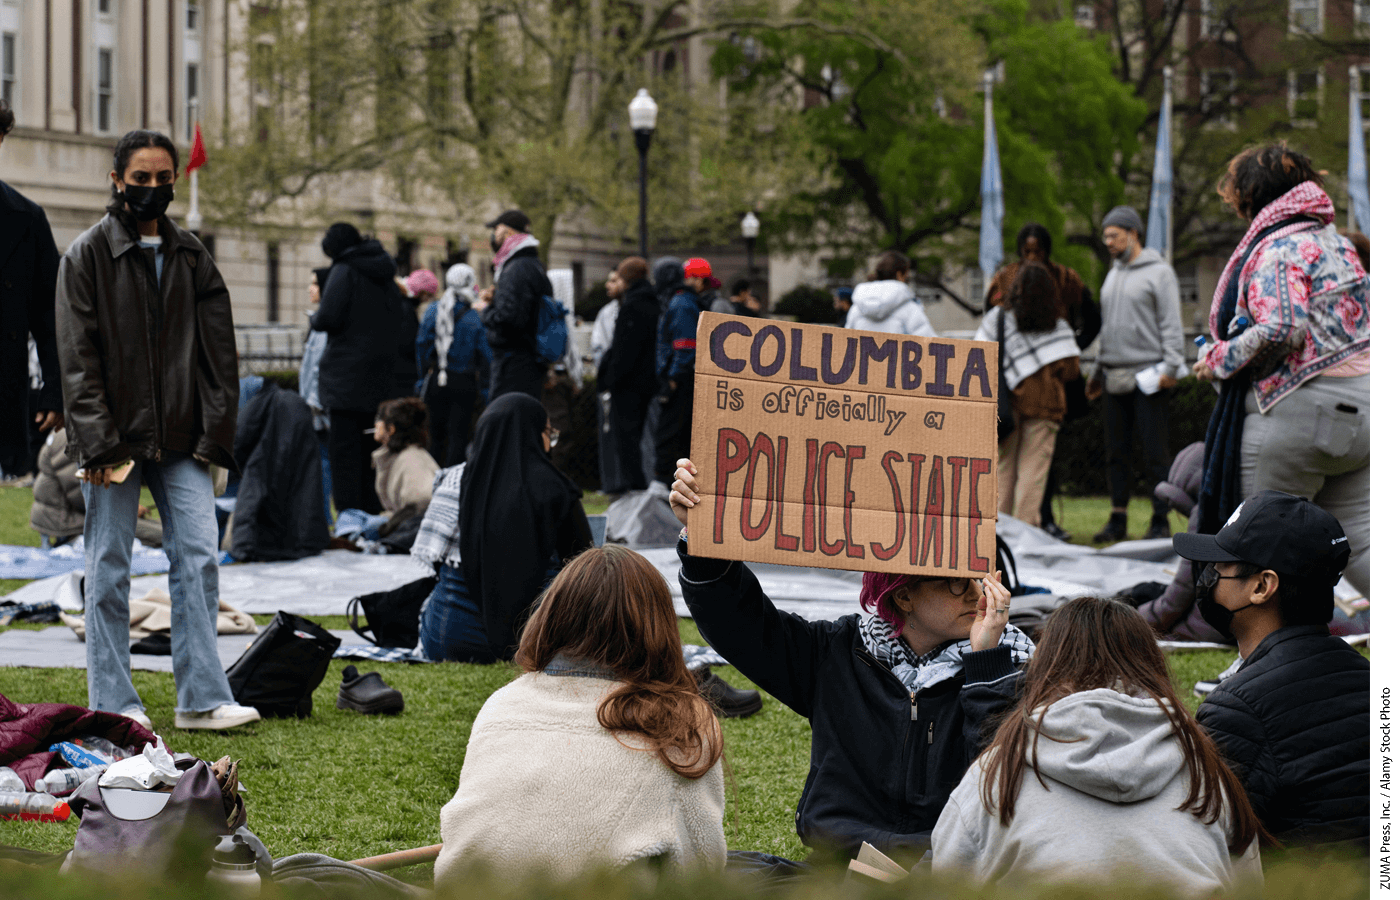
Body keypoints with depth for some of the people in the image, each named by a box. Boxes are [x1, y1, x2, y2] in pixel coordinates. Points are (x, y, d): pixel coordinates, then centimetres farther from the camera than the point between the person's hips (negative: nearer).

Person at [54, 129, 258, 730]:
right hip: (115, 438, -3)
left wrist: (214, 435, 0)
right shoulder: (87, 255, -1)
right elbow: (77, 358, -6)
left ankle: (202, 698, 1)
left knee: (198, 559, -3)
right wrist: (98, 443, -14)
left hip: (180, 439, 3)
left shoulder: (192, 257, 11)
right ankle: (113, 705, 9)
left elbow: (218, 352, 10)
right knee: (109, 570, 2)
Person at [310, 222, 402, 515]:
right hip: (381, 377, 7)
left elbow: (328, 318, -16)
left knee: (344, 447, -6)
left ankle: (347, 512, -10)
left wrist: (314, 319, 3)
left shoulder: (344, 272, -10)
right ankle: (371, 507, 16)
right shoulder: (385, 276, 13)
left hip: (348, 376, -7)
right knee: (370, 444, 14)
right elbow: (399, 318, 18)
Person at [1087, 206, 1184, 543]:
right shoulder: (1113, 275, 18)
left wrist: (1170, 366, -16)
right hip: (1114, 376, 7)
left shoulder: (1159, 272, -3)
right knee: (1117, 451, 7)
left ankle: (1161, 519, -1)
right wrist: (1099, 371, 19)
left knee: (1155, 451, -5)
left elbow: (1171, 324, -8)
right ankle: (1118, 518, 12)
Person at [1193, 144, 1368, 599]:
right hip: (1358, 404, 9)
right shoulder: (1334, 242, 17)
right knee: (1354, 538, 8)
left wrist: (1219, 358, -11)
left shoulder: (1276, 250, -11)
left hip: (1299, 406, -9)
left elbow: (1282, 329, -26)